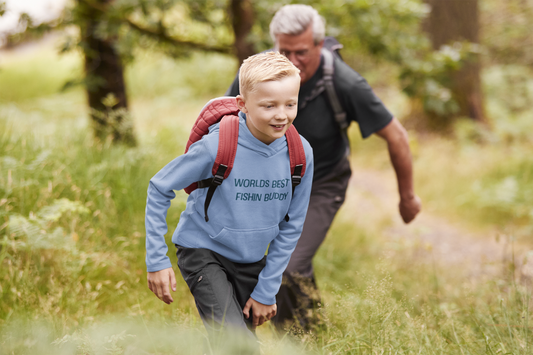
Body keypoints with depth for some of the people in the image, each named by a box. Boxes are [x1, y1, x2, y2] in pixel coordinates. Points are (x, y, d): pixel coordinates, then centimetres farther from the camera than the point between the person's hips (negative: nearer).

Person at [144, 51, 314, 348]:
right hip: (204, 253, -5)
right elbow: (159, 189, -11)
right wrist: (157, 259, -12)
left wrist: (267, 290, -2)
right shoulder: (217, 146, -24)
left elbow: (291, 226, -1)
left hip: (252, 262, 5)